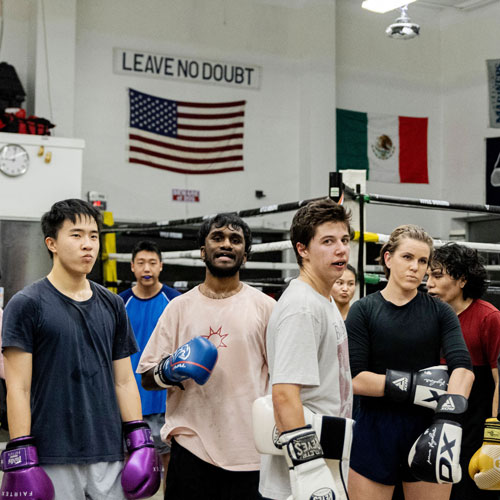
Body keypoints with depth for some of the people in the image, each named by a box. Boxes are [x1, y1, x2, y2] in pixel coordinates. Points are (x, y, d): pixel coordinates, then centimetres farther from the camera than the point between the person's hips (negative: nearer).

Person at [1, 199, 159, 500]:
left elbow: (124, 381, 12)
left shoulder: (112, 305, 10)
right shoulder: (27, 305, -4)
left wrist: (140, 443, 5)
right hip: (52, 460, -4)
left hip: (109, 453, 4)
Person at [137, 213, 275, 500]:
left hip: (250, 452, 0)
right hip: (191, 444, 1)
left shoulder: (265, 307, 5)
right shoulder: (180, 307, 6)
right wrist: (168, 371, -13)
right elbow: (147, 378, 8)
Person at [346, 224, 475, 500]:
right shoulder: (363, 311, 1)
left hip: (427, 429, 1)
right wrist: (415, 385, -17)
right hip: (374, 431, -1)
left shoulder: (440, 312, 5)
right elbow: (354, 379, -9)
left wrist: (448, 421, -26)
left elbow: (463, 367, -10)